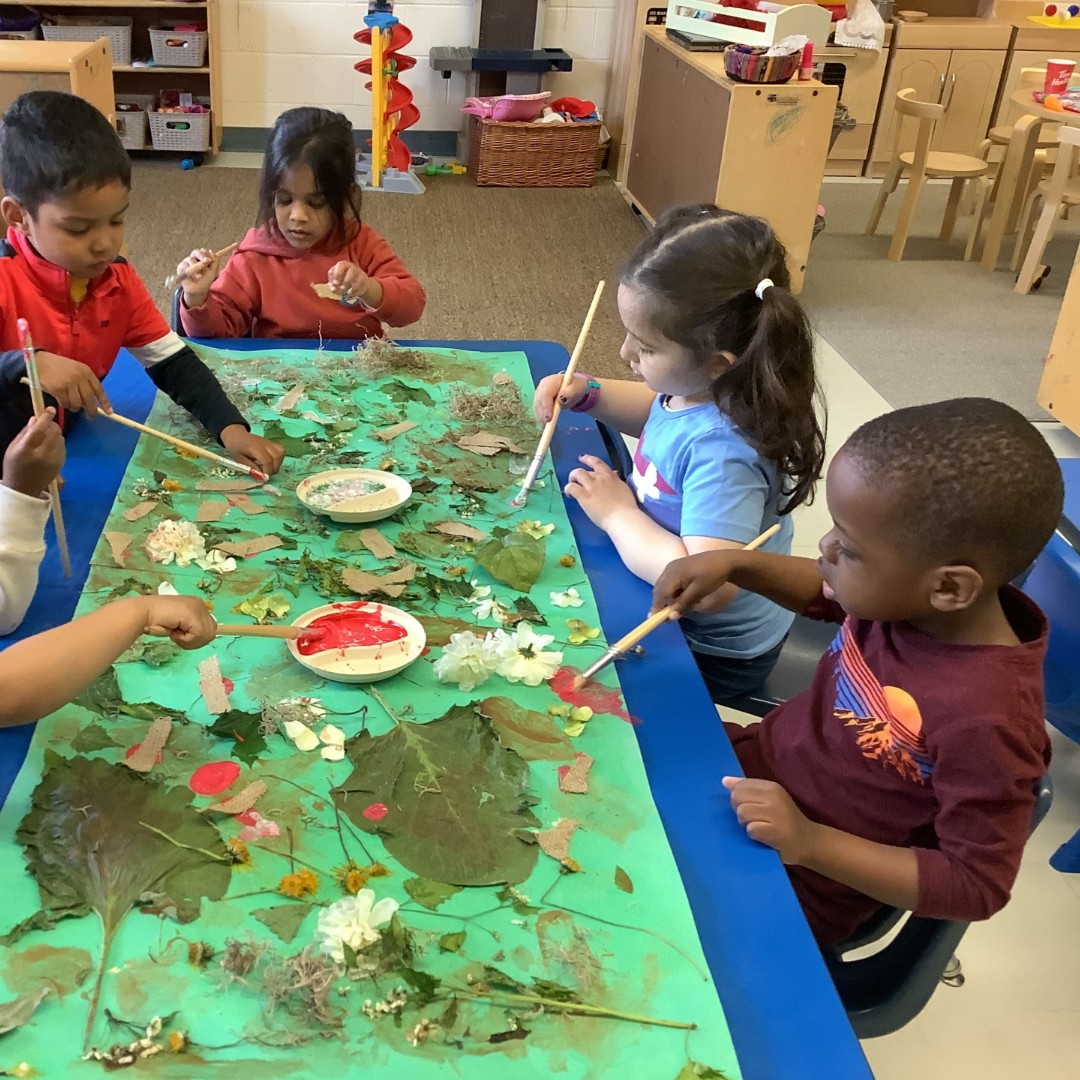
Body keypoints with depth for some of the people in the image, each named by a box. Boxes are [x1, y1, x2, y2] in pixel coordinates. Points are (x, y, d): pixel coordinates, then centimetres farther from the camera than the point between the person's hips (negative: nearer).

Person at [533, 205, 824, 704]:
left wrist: (616, 513, -30)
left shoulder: (721, 450, -37)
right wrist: (588, 394, -5)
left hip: (712, 653, -8)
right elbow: (658, 410, 14)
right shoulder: (700, 387, -11)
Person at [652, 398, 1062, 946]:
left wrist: (809, 841, -31)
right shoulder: (906, 594, -15)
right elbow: (822, 592, 8)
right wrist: (734, 563, -9)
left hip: (800, 880, -6)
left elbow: (977, 886, -24)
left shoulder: (985, 720, -34)